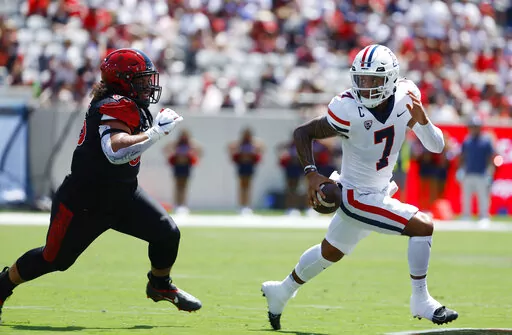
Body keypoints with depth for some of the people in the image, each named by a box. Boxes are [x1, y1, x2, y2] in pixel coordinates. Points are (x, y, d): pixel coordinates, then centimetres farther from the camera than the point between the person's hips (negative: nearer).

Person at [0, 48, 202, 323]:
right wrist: (156, 132, -38)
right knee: (54, 258, 7)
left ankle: (160, 285, 23)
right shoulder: (116, 106, -27)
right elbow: (115, 151, -43)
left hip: (123, 196, 8)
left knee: (167, 233, -4)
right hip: (84, 203, -8)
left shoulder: (131, 105, 2)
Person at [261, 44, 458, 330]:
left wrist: (421, 119, -27)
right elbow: (303, 132, -13)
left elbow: (437, 146, -9)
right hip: (359, 197, -7)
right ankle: (421, 301, -5)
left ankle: (282, 291, 49)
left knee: (331, 252, 27)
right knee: (423, 225, -19)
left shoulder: (404, 97, -10)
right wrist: (312, 174, -23)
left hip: (379, 192, 7)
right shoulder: (349, 111, -25)